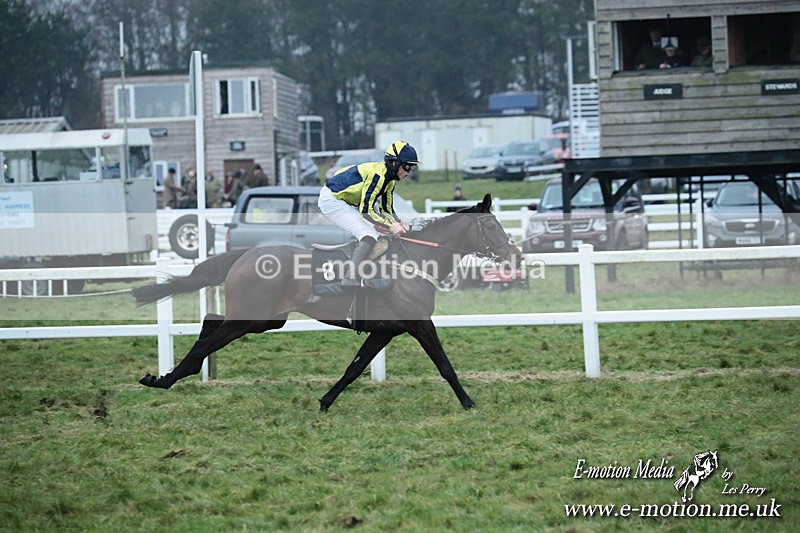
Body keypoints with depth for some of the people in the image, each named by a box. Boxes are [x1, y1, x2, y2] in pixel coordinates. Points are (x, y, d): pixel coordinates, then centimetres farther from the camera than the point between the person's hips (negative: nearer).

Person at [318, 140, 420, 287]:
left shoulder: (390, 178, 7)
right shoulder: (378, 174, -24)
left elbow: (387, 210, 12)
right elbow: (366, 210, -26)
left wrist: (399, 224, -7)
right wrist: (390, 226, -23)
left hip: (347, 202, 11)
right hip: (332, 200, -11)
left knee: (375, 235, 13)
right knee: (369, 236, -21)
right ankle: (350, 281, -29)